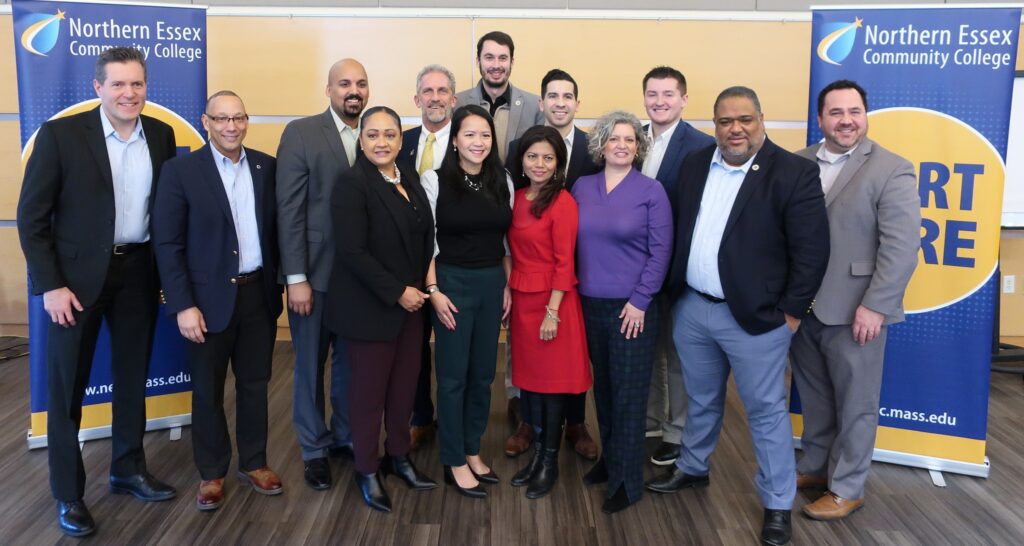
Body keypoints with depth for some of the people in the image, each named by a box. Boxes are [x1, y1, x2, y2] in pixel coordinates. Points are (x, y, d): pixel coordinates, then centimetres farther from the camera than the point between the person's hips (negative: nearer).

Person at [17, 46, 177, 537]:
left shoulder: (161, 135, 2)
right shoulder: (61, 133, -10)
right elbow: (31, 215, -9)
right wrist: (51, 284, -13)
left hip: (139, 271, 4)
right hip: (76, 275, -4)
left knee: (133, 377, 16)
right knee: (67, 386, 5)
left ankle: (128, 469, 34)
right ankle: (68, 494, 21)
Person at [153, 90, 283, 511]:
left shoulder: (267, 167, 4)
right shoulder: (180, 170, -7)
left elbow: (277, 229, 8)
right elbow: (167, 243, -9)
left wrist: (280, 283, 3)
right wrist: (183, 305, -14)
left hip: (259, 293, 3)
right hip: (209, 297, -3)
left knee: (254, 384, 14)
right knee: (208, 391, 10)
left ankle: (253, 463, 30)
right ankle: (212, 473, 26)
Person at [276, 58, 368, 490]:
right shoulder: (300, 133, -6)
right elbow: (289, 210, -10)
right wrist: (296, 278, -13)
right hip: (315, 272, -3)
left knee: (351, 361, 14)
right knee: (310, 365, 10)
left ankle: (344, 436, 33)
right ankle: (313, 449, 27)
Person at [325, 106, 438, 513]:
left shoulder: (410, 179, 8)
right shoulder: (352, 184, -14)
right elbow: (353, 252, -20)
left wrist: (420, 288, 3)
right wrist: (397, 292, -17)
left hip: (410, 303, 6)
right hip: (370, 307, -6)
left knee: (405, 384, 12)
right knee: (370, 389, 6)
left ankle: (398, 456, 32)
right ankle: (367, 470, 24)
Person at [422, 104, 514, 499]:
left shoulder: (502, 181, 5)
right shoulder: (435, 180, -7)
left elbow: (508, 239, 10)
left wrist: (508, 285, 5)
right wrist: (433, 291, -12)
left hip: (493, 283, 5)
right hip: (452, 283, -4)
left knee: (483, 373, 12)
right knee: (453, 375, 4)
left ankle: (472, 451, 29)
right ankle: (454, 462, 17)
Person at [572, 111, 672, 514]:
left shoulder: (651, 191, -6)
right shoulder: (582, 188, 5)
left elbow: (660, 251, -8)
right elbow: (575, 243, 9)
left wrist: (639, 302, -12)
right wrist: (575, 290, 4)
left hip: (632, 308, -4)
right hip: (590, 305, 4)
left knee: (628, 392, 3)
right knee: (602, 386, 14)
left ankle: (626, 479, 15)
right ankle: (609, 458, 32)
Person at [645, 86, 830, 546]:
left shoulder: (794, 172, -11)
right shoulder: (694, 165, 5)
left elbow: (812, 251, -12)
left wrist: (790, 313, -12)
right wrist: (674, 291, 8)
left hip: (754, 316, -5)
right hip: (691, 308, 5)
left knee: (766, 411, 7)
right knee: (701, 400, 22)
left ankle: (777, 504, 22)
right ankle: (692, 468, 42)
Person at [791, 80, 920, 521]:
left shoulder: (891, 170, -7)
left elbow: (902, 246, -13)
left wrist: (874, 306, -18)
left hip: (853, 311, -4)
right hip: (801, 305, 5)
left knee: (854, 404, 9)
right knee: (813, 397, 18)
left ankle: (846, 488, 24)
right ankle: (816, 467, 36)